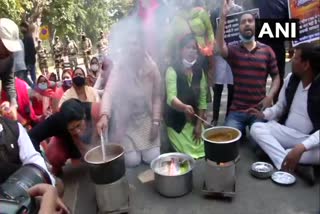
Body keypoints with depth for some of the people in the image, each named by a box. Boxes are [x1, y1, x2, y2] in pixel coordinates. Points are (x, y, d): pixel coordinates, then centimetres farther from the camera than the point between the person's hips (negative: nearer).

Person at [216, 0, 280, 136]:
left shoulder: (267, 50, 5)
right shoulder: (233, 50, 1)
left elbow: (276, 76, 8)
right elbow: (220, 47, -22)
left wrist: (270, 96, -9)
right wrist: (223, 17, -28)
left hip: (259, 110, 1)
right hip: (236, 110, -1)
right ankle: (241, 130, 15)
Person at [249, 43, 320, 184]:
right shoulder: (291, 79, 1)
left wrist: (301, 147, -34)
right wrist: (264, 114, -7)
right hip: (287, 133, 5)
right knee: (256, 128, -20)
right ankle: (291, 164, -31)